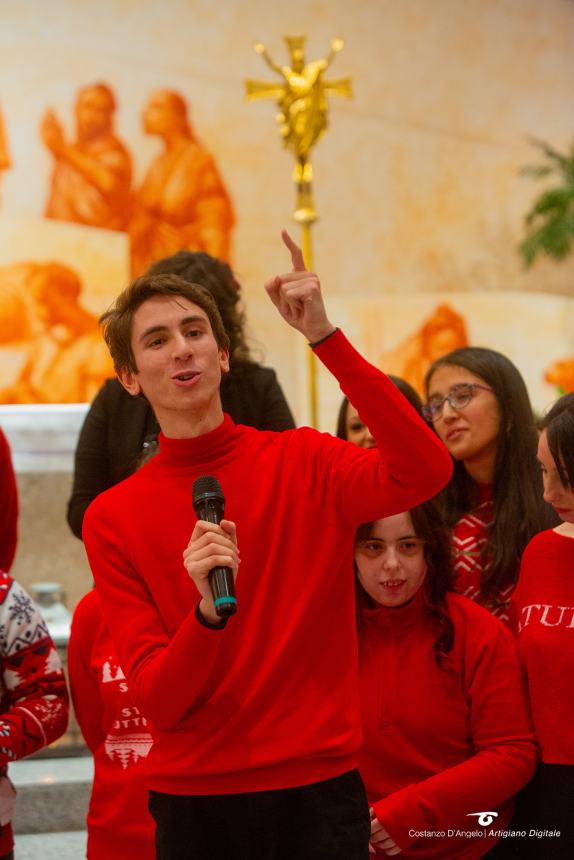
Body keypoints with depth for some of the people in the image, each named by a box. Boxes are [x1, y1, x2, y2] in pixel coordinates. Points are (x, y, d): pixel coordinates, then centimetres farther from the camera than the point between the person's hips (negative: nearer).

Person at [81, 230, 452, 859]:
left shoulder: (305, 464, 1)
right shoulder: (112, 519, 0)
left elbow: (425, 471, -21)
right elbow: (156, 701, -5)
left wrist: (324, 337, -23)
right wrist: (209, 611, -25)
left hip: (318, 790, 0)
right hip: (194, 803, 1)